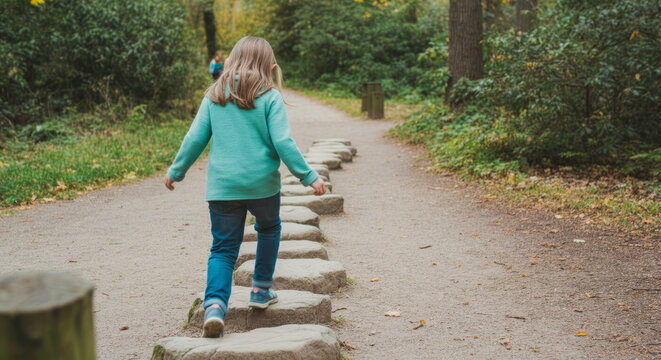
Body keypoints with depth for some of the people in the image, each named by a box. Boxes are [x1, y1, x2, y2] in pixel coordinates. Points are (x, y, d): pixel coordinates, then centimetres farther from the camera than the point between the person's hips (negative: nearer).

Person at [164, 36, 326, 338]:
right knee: (269, 229, 26)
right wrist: (309, 176, -4)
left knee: (223, 248, 7)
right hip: (262, 182, -2)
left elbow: (195, 138, 6)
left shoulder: (214, 95, 4)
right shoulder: (269, 97, -6)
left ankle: (215, 303, -13)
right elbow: (283, 143, -11)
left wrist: (176, 171, 18)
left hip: (222, 186, 2)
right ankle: (261, 290, 29)